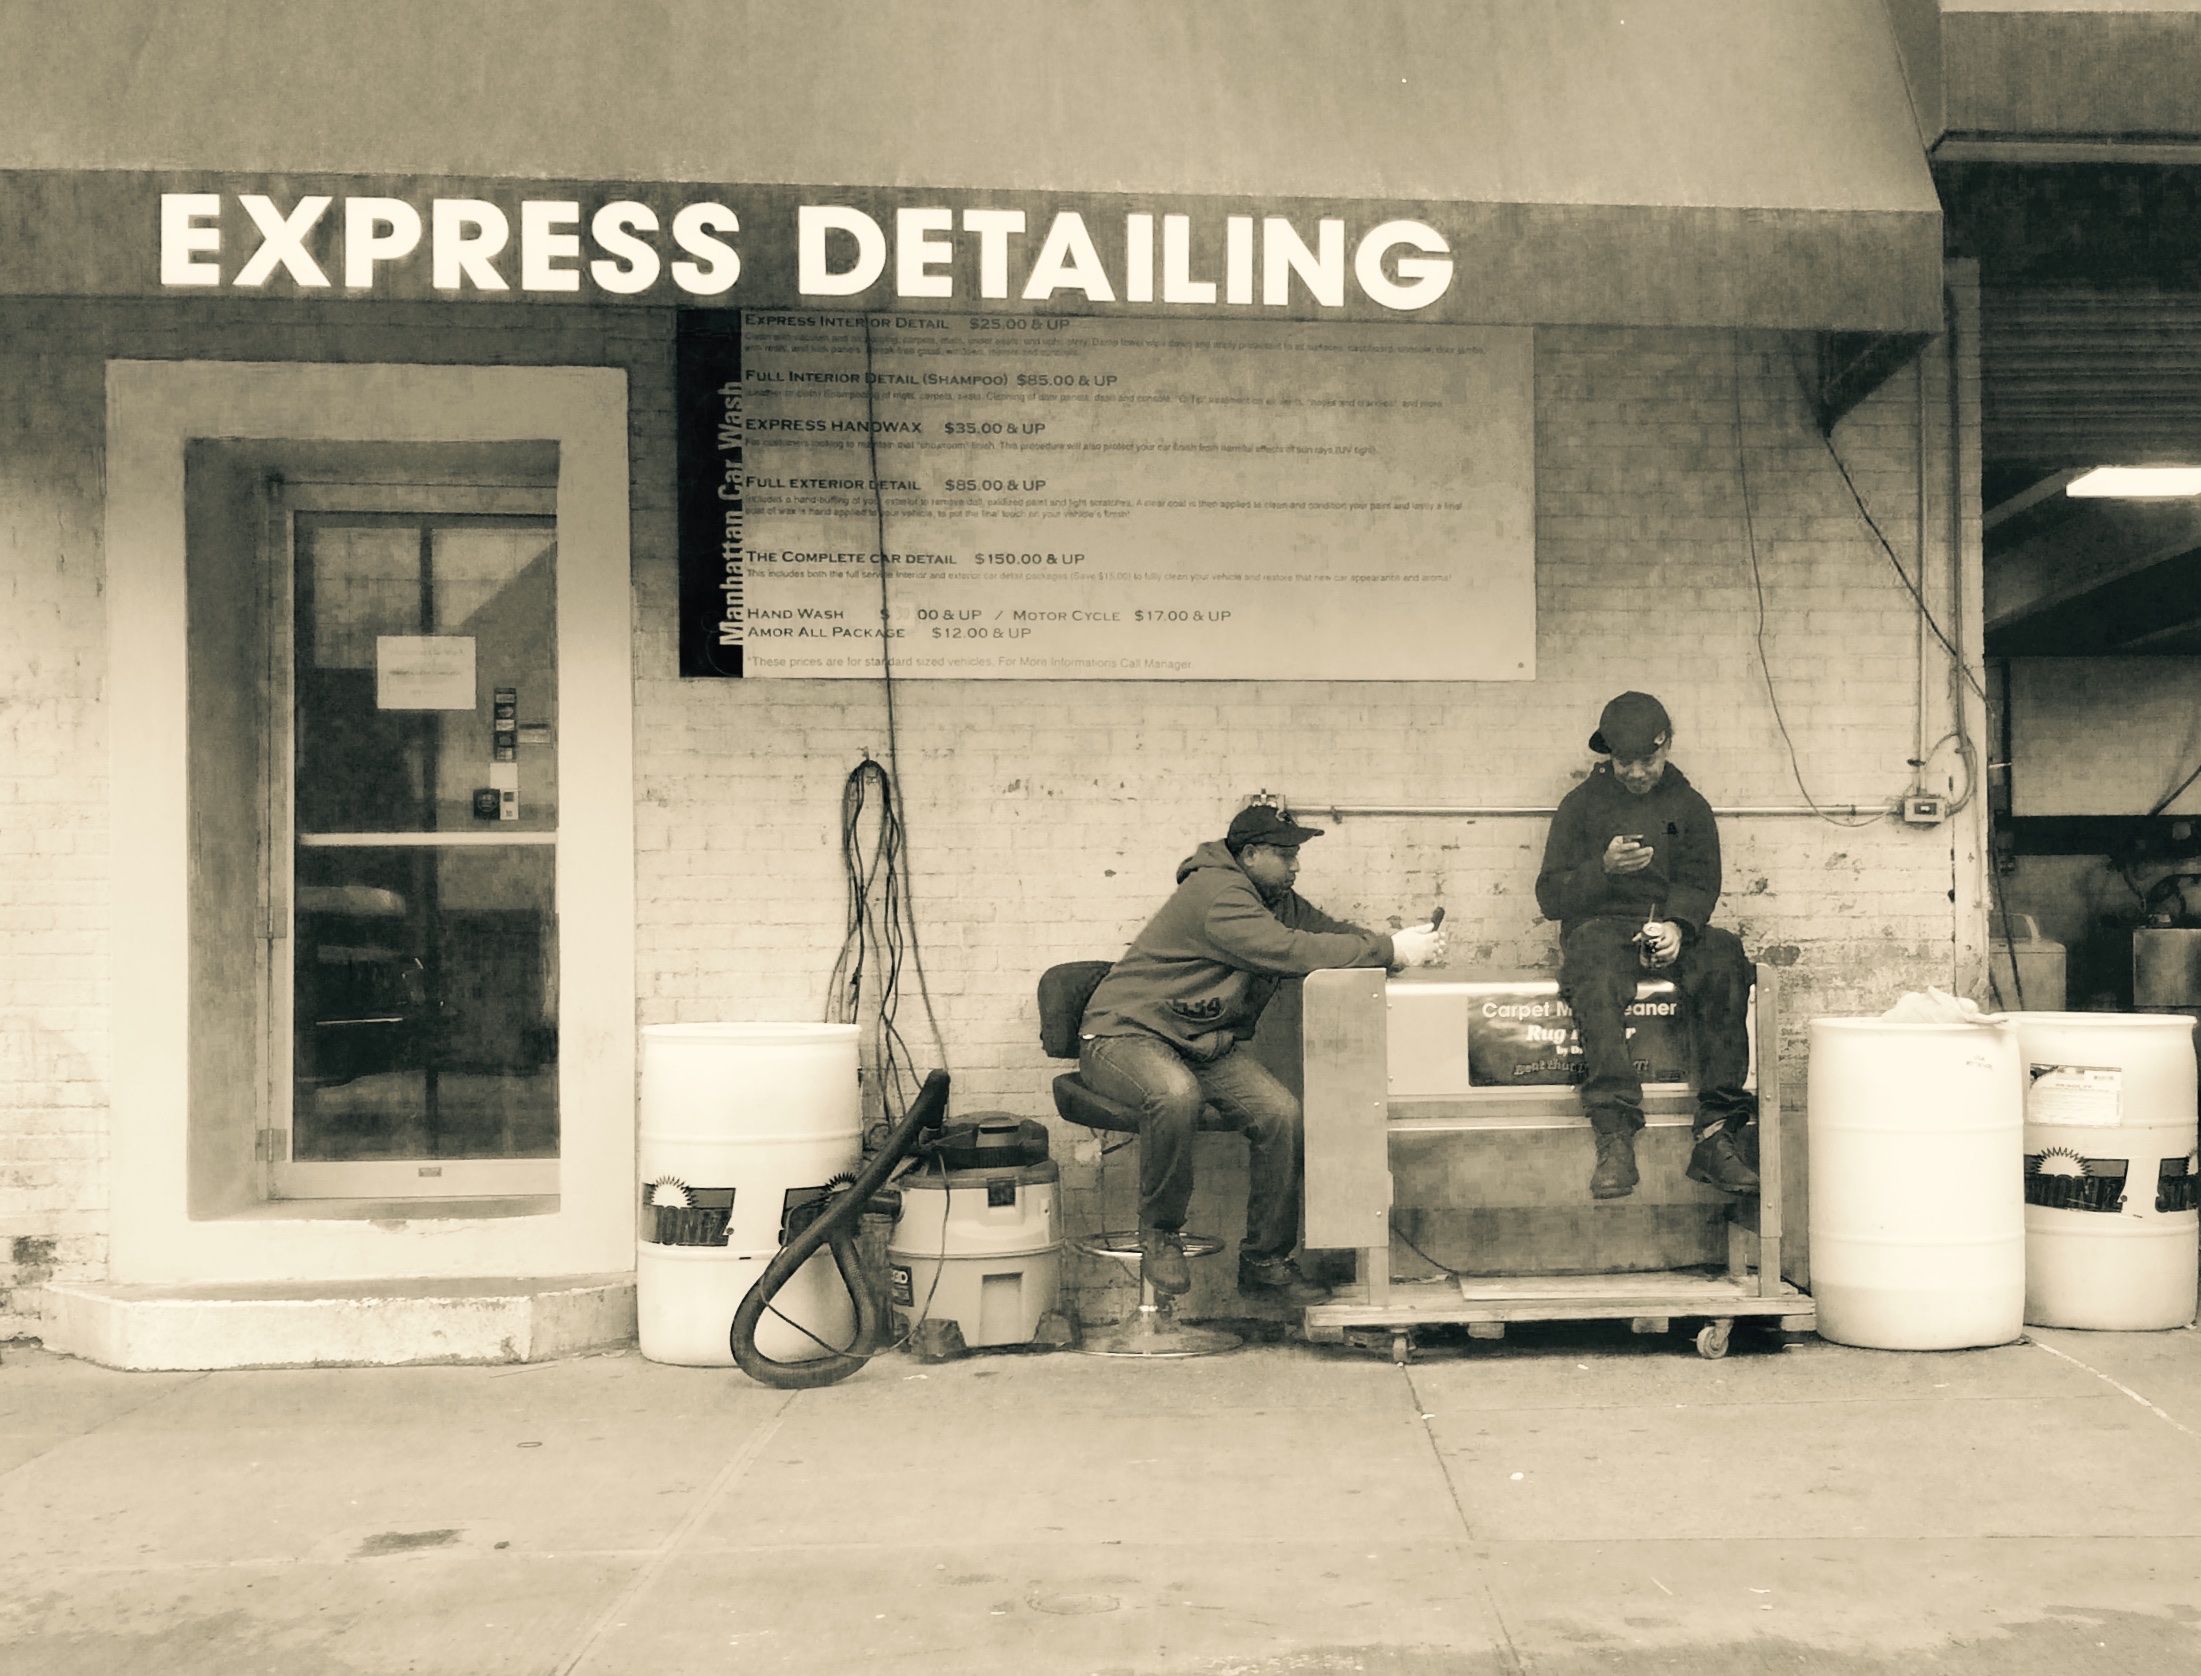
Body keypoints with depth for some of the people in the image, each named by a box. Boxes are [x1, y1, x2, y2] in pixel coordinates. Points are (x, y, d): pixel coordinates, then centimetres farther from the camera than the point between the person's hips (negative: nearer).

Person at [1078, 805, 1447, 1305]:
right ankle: (1159, 1235, -17)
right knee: (1176, 1093, -41)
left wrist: (1400, 941, -17)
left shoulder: (1279, 901, 11)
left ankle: (1265, 1262, -2)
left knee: (1282, 1112, -16)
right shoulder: (1216, 894, -21)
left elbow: (1332, 932, 5)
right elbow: (1289, 950, -31)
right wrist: (1391, 950, -29)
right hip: (1125, 1035, -8)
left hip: (1206, 1047, 8)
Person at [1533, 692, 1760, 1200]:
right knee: (1596, 973, -39)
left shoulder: (1689, 806, 17)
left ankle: (1716, 1137, -35)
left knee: (1725, 957, -33)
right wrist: (1603, 868, -13)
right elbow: (1550, 897, 7)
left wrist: (1677, 924, -17)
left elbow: (1700, 882, 6)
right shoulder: (1581, 804, 13)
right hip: (1601, 925, -2)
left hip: (1670, 927, 2)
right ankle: (1615, 1139, -46)